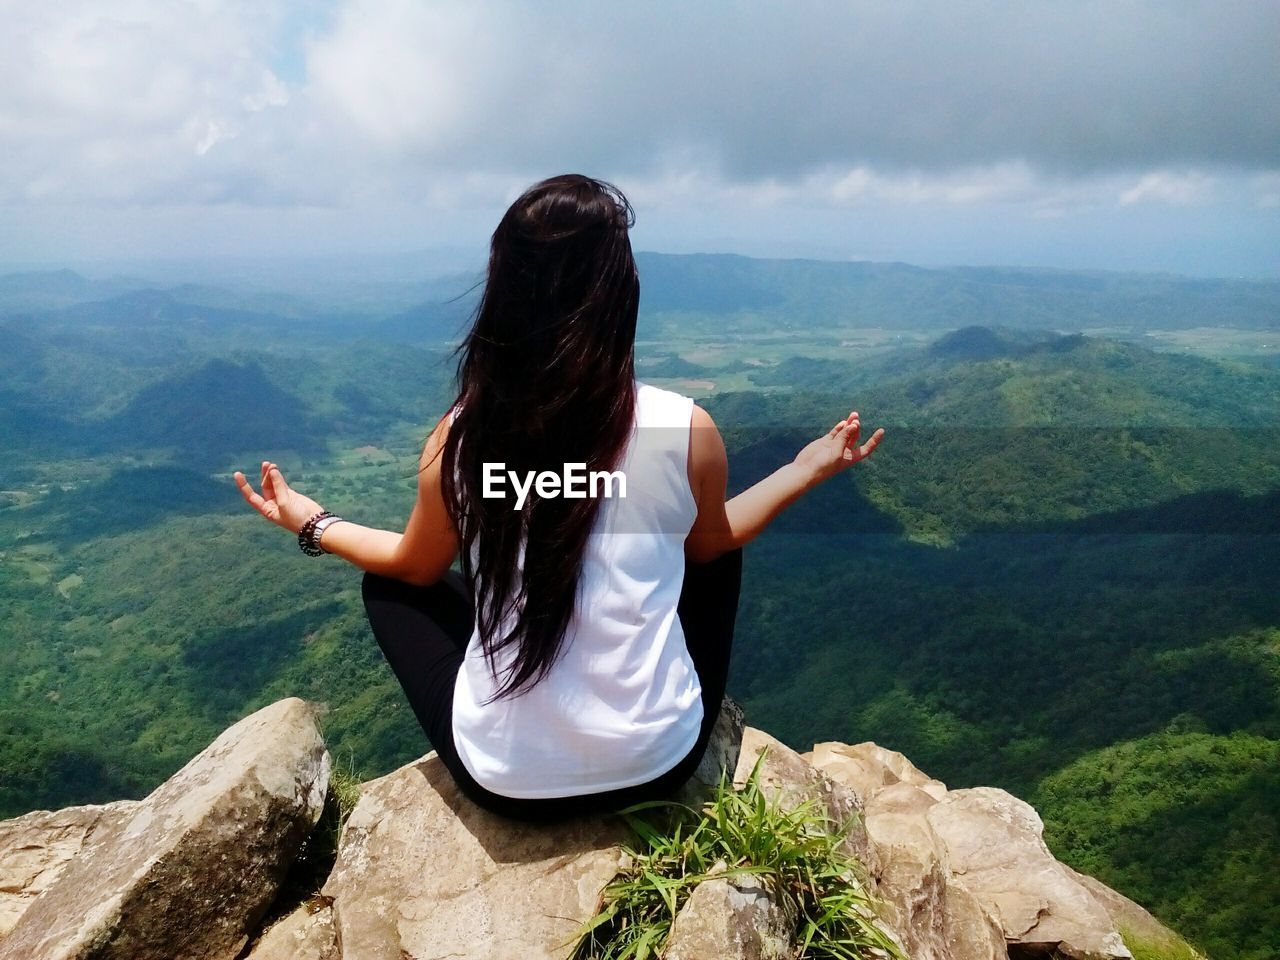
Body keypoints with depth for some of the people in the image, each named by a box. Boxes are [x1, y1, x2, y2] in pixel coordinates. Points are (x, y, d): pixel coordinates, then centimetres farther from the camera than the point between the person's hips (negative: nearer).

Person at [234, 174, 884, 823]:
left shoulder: (458, 437, -12)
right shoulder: (686, 431, -14)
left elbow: (416, 566, 7)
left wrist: (312, 524, 24)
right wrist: (808, 470, 20)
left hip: (505, 782, 0)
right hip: (658, 766, 1)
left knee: (388, 586, 23)